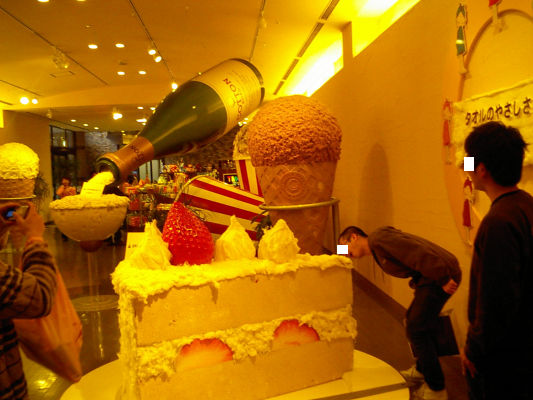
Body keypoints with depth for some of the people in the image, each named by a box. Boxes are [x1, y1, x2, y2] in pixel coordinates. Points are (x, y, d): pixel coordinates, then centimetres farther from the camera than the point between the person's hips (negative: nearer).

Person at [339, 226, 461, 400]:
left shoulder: (378, 238, -12)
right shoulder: (377, 251, 18)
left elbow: (415, 251, -21)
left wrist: (442, 279, -21)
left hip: (442, 274, -10)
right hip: (430, 278, 10)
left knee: (416, 329, -6)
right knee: (413, 320, 21)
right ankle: (421, 370, 38)